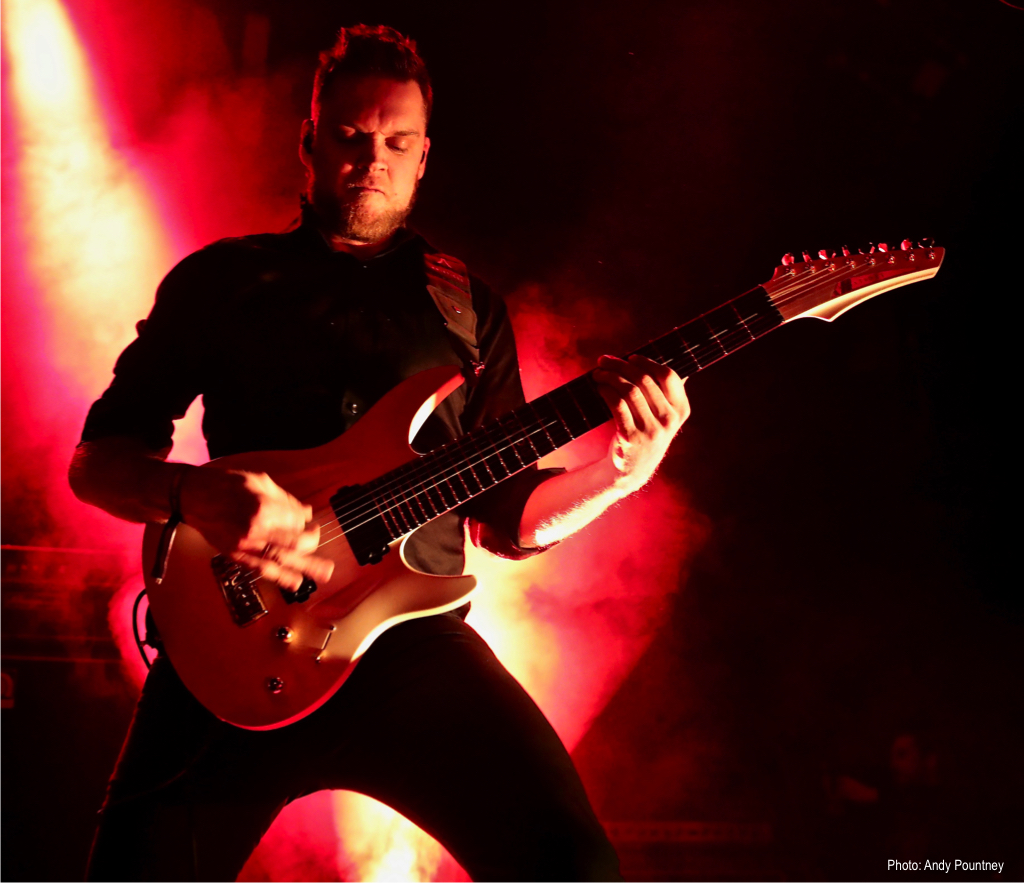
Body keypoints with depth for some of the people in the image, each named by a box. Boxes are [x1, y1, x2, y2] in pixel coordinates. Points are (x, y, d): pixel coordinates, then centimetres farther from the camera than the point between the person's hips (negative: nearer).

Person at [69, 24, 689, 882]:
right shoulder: (220, 279, 12)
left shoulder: (468, 305, 18)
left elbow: (502, 513, 16)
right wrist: (199, 496, -13)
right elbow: (97, 456, 9)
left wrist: (618, 473, -4)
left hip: (412, 636, 1)